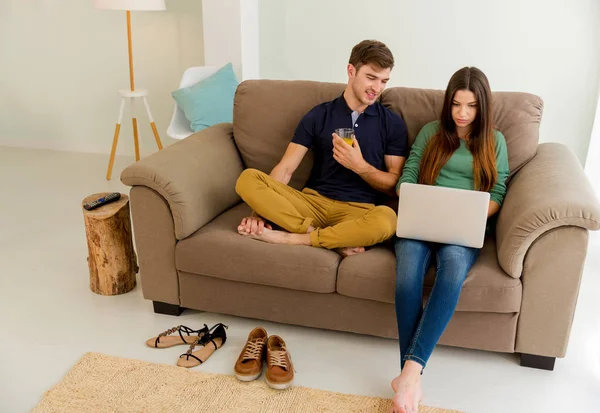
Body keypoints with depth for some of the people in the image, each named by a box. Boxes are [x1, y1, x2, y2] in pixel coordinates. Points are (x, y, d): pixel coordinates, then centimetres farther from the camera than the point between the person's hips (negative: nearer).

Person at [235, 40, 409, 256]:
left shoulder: (393, 123, 7)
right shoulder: (318, 115, 7)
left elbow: (395, 185, 4)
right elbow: (285, 168, 1)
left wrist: (359, 166, -14)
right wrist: (261, 210, -15)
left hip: (358, 210, -1)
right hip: (312, 201, 1)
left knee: (386, 219, -38)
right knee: (248, 179, -22)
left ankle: (291, 238, -23)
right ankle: (335, 241, -26)